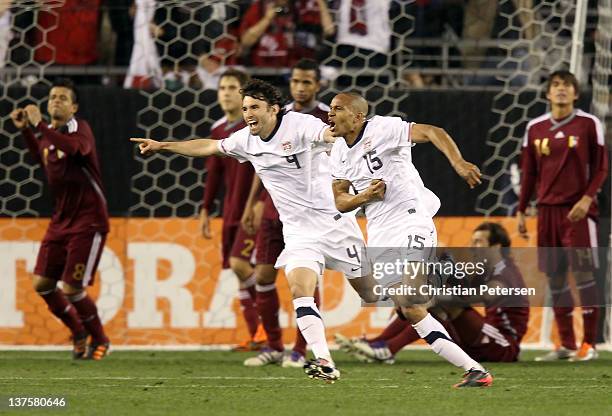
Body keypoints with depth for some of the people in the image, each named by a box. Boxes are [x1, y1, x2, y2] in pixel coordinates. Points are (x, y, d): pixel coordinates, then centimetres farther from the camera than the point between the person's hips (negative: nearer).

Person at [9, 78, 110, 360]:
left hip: (88, 221, -8)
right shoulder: (48, 134, 6)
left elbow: (74, 147, -36)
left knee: (72, 288, -11)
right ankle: (79, 334, 25)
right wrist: (25, 129, 9)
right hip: (61, 219, 8)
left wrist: (39, 125, -37)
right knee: (42, 283, 5)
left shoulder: (80, 129, -15)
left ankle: (99, 340, 13)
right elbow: (41, 158, 22)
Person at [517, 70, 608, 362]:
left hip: (578, 210, -4)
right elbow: (528, 173, 15)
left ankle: (589, 344, -6)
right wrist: (521, 211, 11)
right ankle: (566, 344, 9)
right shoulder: (535, 128, 10)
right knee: (554, 276, 4)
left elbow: (600, 168, -2)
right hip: (547, 210, 4)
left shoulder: (589, 124, -1)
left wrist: (587, 199, -14)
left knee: (583, 272, -9)